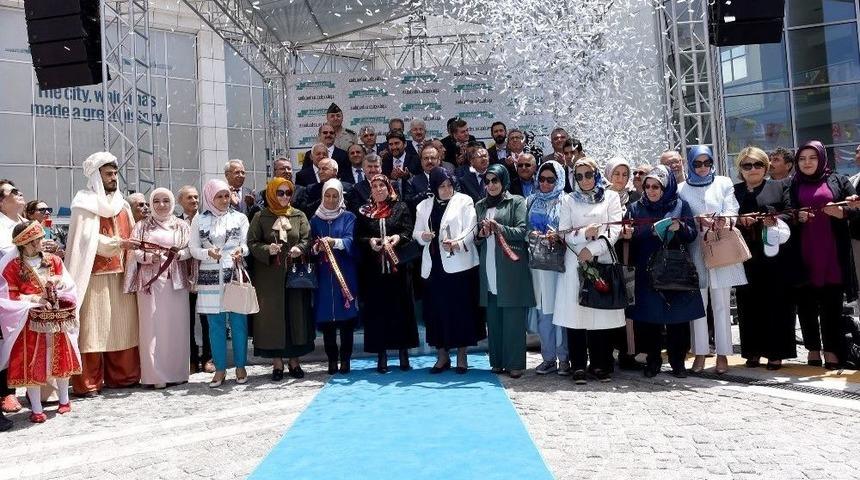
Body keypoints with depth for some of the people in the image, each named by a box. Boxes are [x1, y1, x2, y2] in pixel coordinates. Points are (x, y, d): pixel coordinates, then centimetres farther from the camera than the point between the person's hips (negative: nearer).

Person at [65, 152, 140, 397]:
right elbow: (88, 239, -13)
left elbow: (131, 235, 17)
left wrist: (140, 245, -2)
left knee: (123, 326, 7)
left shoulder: (121, 203, 17)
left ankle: (122, 375, 15)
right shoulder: (85, 203, -2)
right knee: (93, 327, -4)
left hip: (120, 275, 6)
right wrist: (118, 243, -23)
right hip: (95, 276, -6)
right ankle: (88, 383, 3)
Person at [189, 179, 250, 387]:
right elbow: (193, 249, 5)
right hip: (210, 277, 1)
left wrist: (240, 250, -20)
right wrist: (208, 253, -15)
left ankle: (240, 366, 13)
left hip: (235, 274, -1)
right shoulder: (199, 219, 7)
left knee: (238, 321, 1)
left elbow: (246, 244, 3)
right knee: (215, 324, 4)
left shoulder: (239, 217, 5)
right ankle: (220, 369, 14)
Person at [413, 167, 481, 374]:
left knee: (461, 308, 0)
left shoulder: (464, 201, 3)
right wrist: (423, 236, -8)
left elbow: (470, 229, -6)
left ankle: (461, 356, 12)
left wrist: (457, 243, -24)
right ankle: (442, 355, 17)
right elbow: (416, 232, 16)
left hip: (459, 264, -3)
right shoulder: (424, 206, 15)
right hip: (433, 265, 4)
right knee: (436, 309, 4)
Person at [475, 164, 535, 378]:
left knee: (513, 318, -4)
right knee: (493, 318, 5)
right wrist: (481, 234, -2)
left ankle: (515, 363, 3)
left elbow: (522, 231, -5)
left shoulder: (516, 202, 4)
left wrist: (498, 228, -14)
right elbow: (475, 239, 19)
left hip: (511, 269, -4)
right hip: (489, 271, 4)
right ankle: (497, 361, 13)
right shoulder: (480, 206, 18)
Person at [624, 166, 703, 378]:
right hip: (645, 271, 1)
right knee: (648, 316, 2)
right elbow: (631, 236, 6)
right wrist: (628, 234, -17)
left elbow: (692, 234, 2)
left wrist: (680, 228, -18)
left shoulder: (680, 206, 5)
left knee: (678, 316, 2)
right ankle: (653, 359, 15)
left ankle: (678, 360, 16)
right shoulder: (636, 208, 8)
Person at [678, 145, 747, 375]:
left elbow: (732, 210, 1)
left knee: (721, 304, 1)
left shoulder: (724, 183, 11)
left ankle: (723, 354, 7)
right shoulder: (682, 189, 9)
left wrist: (723, 220, -21)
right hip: (695, 250, 0)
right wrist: (700, 221, -17)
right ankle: (700, 353, 8)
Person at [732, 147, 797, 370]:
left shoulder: (778, 187, 10)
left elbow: (790, 215, 1)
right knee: (750, 304, 3)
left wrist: (776, 220, -18)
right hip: (747, 257, 2)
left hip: (776, 255, -1)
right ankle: (753, 351, 12)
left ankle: (776, 352, 9)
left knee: (778, 303, 0)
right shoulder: (734, 191, 14)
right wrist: (739, 221, -12)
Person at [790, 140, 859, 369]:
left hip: (832, 253, -1)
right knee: (806, 302, 1)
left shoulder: (838, 181, 10)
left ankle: (831, 350, 6)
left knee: (831, 302, -1)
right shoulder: (793, 186, 13)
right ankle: (813, 348, 11)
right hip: (803, 254, 1)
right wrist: (797, 217, -9)